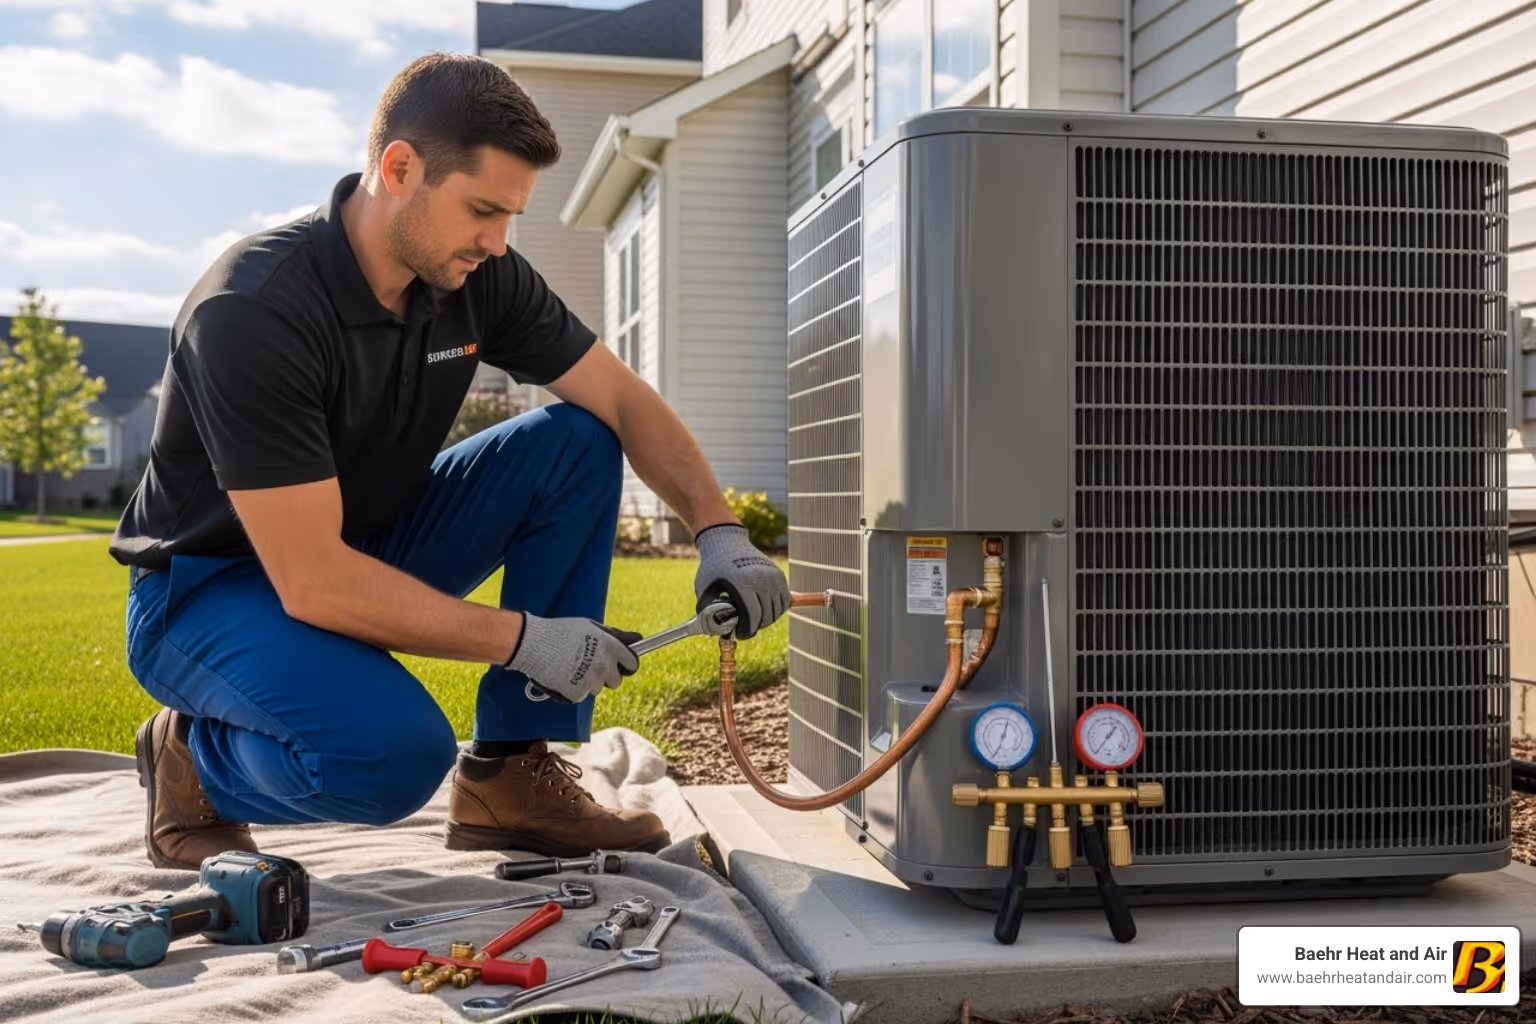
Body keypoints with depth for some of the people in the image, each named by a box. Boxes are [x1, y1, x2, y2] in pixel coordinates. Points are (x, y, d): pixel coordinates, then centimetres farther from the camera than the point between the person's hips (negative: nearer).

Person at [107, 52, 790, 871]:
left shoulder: (476, 277, -9)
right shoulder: (251, 311, -29)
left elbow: (625, 402, -2)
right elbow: (310, 582, -32)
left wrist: (719, 532, -18)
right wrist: (522, 639, -29)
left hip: (370, 549, 7)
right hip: (212, 587, -7)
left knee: (578, 447, -10)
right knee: (395, 753, -35)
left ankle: (509, 775, -5)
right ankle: (191, 764, 0)